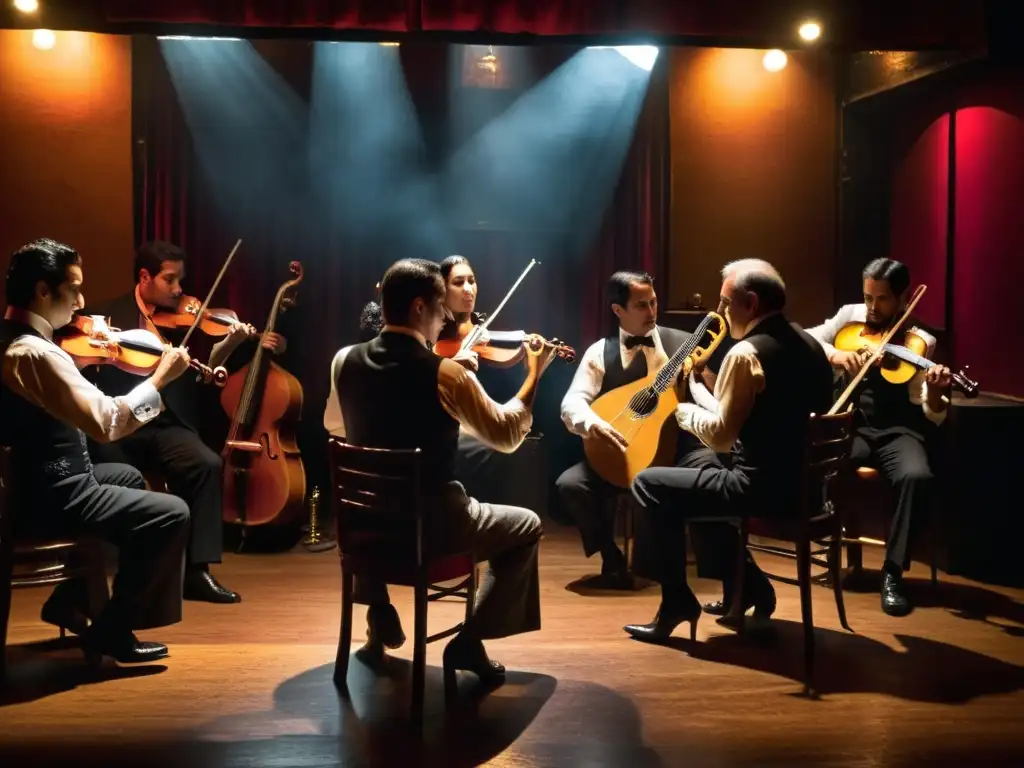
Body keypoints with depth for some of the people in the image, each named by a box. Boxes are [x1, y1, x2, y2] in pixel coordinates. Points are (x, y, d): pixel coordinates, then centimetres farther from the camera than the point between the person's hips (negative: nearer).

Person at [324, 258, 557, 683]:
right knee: (526, 526, 17)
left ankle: (379, 613, 36)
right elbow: (507, 435, -6)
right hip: (433, 524, -5)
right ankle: (470, 641, 9)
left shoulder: (345, 361, -4)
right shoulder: (446, 374, -19)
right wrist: (534, 376, 5)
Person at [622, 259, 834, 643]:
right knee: (705, 471, 30)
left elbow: (720, 436, -16)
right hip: (803, 481, 9)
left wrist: (685, 411, 3)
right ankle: (747, 584, 26)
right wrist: (707, 391, 19)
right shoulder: (809, 345, 10)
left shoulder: (746, 353, -18)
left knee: (649, 484, 2)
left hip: (763, 486, -9)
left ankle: (677, 599, 9)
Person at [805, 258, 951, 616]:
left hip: (897, 431, -1)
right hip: (852, 425, 1)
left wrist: (936, 394, -31)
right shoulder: (850, 316, 6)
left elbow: (932, 417, -7)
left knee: (917, 476, -34)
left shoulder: (921, 342, -1)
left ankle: (892, 572, -17)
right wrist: (834, 354, -21)